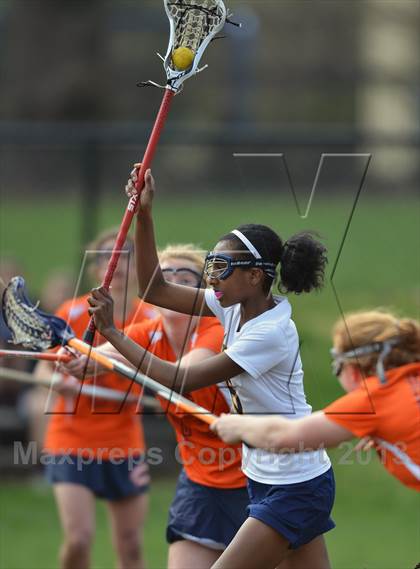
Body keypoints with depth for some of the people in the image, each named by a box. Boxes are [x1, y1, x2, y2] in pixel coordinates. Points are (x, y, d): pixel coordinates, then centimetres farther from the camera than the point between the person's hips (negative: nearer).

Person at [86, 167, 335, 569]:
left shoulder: (270, 333, -24)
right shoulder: (236, 307, 2)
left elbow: (181, 381, -24)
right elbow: (155, 290, 5)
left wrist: (111, 332, -21)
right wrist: (144, 214, -5)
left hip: (295, 489, -9)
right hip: (265, 480, 9)